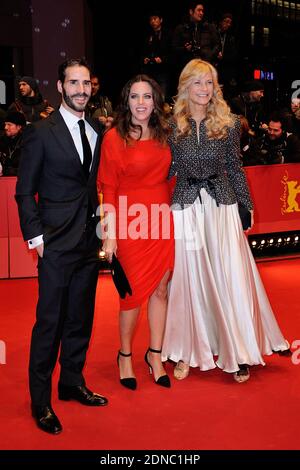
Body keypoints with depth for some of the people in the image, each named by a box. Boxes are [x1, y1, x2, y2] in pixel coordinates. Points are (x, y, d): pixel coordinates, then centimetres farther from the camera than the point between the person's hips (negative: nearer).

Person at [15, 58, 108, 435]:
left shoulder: (97, 132, 10)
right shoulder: (42, 132, -7)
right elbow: (25, 192, -5)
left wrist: (101, 227, 7)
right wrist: (36, 237, -10)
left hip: (89, 241, 6)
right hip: (57, 244, -6)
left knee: (80, 317, 14)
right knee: (49, 320, 0)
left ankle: (72, 383, 31)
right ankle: (40, 400, 13)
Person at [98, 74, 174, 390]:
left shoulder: (163, 136, 9)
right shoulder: (114, 138, -6)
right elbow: (108, 189, -7)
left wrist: (170, 213, 7)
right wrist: (110, 234, -11)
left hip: (162, 223, 4)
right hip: (130, 224, -4)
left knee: (160, 290, 9)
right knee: (134, 292, 3)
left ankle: (155, 354, 26)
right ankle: (125, 356, 24)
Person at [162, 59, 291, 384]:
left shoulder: (228, 123, 3)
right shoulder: (172, 125, 1)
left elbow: (234, 168, 9)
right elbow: (165, 170, 6)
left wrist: (247, 205, 10)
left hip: (222, 207, 0)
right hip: (186, 208, 0)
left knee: (231, 277, 0)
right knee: (188, 279, 5)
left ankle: (237, 354, 14)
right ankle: (187, 353, 18)